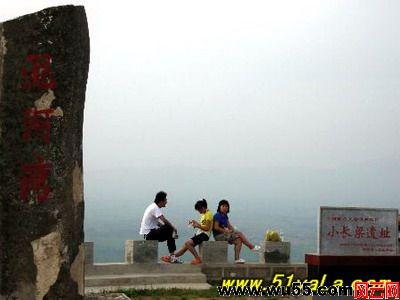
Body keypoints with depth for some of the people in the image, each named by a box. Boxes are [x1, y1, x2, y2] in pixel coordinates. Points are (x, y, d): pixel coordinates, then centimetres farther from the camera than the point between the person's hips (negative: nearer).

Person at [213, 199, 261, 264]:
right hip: (219, 235, -9)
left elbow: (229, 225, 16)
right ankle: (252, 247, -2)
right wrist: (226, 231, -18)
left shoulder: (225, 216, 16)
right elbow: (216, 227, -19)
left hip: (224, 234, 9)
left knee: (238, 241, -10)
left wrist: (233, 230, -3)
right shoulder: (218, 216, -13)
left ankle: (237, 259, -13)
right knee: (239, 234, -14)